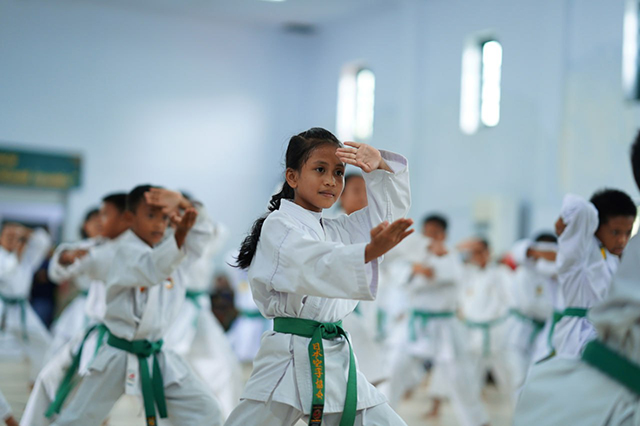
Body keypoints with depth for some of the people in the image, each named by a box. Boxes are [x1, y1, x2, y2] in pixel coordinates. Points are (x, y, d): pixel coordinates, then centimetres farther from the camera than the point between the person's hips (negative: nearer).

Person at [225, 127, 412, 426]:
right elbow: (313, 265, -28)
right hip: (289, 364, -7)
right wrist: (370, 251, -45)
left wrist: (380, 165, 4)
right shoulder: (279, 225, -7)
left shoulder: (337, 230, 16)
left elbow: (393, 203, 24)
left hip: (336, 364, 7)